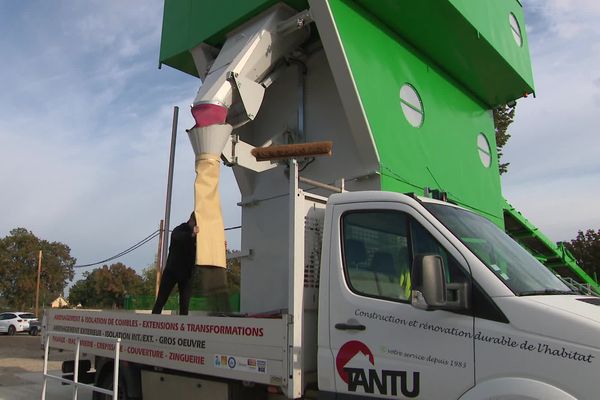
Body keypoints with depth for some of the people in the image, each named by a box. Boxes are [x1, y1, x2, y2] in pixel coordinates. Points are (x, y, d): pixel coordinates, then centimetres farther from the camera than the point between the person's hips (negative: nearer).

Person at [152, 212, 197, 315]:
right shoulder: (180, 230, -8)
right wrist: (191, 234, -53)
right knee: (161, 299, 1)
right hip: (173, 269, -2)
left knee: (185, 302, -3)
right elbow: (176, 237, -33)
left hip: (187, 272, 2)